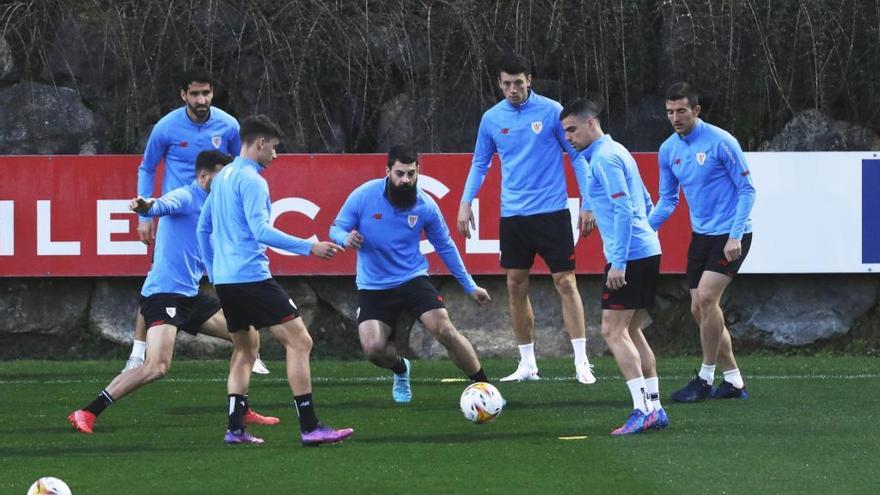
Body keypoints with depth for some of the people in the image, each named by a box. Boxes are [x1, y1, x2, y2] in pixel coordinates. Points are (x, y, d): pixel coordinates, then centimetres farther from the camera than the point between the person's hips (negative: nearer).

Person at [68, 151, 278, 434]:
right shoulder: (185, 198, -11)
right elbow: (164, 205, -37)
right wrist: (147, 207, -57)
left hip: (190, 297, 10)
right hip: (163, 295, -10)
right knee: (157, 366, -23)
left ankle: (242, 411, 20)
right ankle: (87, 414, -18)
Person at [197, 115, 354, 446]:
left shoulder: (223, 177, 16)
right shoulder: (251, 180, -12)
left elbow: (203, 227, 24)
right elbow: (261, 230, -21)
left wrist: (212, 272, 31)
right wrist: (309, 247, -21)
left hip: (224, 279, 10)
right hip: (251, 277, -10)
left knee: (246, 349, 20)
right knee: (299, 341, -9)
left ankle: (235, 428, 13)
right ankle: (309, 428, -15)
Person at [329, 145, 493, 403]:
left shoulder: (425, 205, -8)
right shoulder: (364, 196, -12)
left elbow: (445, 246, 6)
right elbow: (336, 229, -2)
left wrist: (470, 286, 10)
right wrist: (346, 238, -28)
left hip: (413, 279, 0)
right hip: (373, 286, 0)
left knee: (444, 330, -19)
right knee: (373, 348, -15)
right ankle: (401, 370, 23)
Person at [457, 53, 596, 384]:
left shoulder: (551, 111, -6)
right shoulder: (491, 119, 5)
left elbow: (577, 156, -1)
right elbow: (480, 164, 15)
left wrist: (588, 203, -6)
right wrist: (466, 203, 3)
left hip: (552, 212, -4)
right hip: (513, 216, 4)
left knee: (565, 283, -7)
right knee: (516, 286, 4)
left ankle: (581, 362, -5)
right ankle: (527, 364, 13)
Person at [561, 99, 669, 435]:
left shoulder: (605, 158, -12)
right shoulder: (616, 152, 19)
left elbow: (624, 209, -20)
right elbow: (645, 203, 25)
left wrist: (619, 262, -22)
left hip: (629, 256, -10)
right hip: (647, 252, 10)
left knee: (613, 331, -10)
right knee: (630, 331, 13)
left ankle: (642, 409, -15)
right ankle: (654, 407, 12)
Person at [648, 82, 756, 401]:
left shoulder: (721, 142, -14)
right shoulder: (668, 150, 5)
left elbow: (747, 190, -11)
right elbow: (668, 199, 13)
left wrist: (735, 236, -19)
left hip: (730, 235, -7)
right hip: (701, 236, 7)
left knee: (706, 297, -19)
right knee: (700, 309, 4)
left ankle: (706, 378, -9)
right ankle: (733, 381, 14)